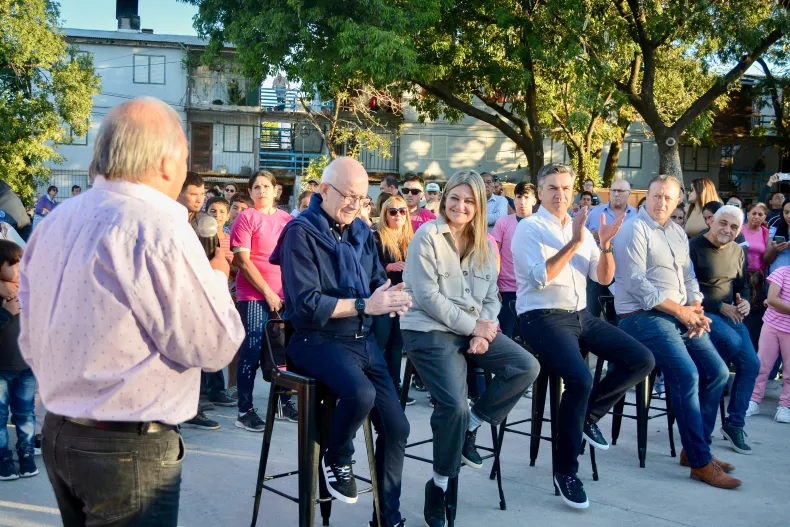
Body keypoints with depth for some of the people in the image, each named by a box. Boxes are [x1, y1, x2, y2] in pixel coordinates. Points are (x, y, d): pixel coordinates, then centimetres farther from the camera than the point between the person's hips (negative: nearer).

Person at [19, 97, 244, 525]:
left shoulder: (54, 223, 5)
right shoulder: (159, 228, -20)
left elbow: (30, 344, 12)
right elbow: (215, 346, -16)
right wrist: (216, 276, 0)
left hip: (57, 434, 8)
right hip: (131, 450, -8)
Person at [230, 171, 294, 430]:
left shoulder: (287, 219, 11)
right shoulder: (246, 218, -2)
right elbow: (242, 261, -8)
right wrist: (268, 293, -11)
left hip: (284, 295, 5)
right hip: (254, 295, -5)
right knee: (252, 350, -5)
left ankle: (285, 403, 23)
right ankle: (245, 411, 2)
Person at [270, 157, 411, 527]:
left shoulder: (362, 232, 10)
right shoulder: (301, 232, -11)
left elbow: (377, 282, 12)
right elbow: (306, 304, -19)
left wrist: (391, 296, -13)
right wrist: (366, 305, -20)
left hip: (363, 340, 7)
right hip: (318, 340, -7)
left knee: (396, 426, 4)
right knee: (360, 393, -34)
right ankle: (336, 459, -1)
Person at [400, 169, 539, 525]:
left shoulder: (485, 244, 13)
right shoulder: (426, 237, -7)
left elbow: (491, 296, 11)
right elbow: (427, 296, -14)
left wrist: (483, 332, -9)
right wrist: (473, 326, -15)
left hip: (473, 331, 7)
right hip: (430, 331, -6)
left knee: (526, 367, -14)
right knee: (454, 404, -24)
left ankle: (470, 427, 1)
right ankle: (440, 485, -1)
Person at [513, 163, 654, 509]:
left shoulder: (580, 227, 14)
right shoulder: (529, 228, -5)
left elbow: (603, 278, 10)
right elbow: (540, 278, -20)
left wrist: (604, 246, -8)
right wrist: (574, 242, -23)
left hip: (581, 315, 7)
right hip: (543, 318, -7)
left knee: (641, 360, -6)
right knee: (580, 379, -30)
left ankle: (591, 413, 12)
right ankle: (565, 471, -12)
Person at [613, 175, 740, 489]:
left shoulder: (678, 233, 17)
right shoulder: (634, 230, -9)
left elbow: (689, 277, 17)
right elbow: (636, 283, -17)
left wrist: (696, 309, -3)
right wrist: (679, 310, -15)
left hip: (681, 316, 9)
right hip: (643, 316, -8)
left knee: (717, 372, 1)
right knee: (687, 374, -23)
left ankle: (695, 448, 13)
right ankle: (700, 463, -14)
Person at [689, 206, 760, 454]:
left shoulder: (737, 251, 11)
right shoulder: (694, 247, -11)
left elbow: (742, 286, 20)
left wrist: (745, 302, -3)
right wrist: (720, 307, -18)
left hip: (730, 313, 7)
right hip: (702, 312, -7)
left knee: (751, 364, -7)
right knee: (733, 341, -32)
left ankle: (734, 424, 6)